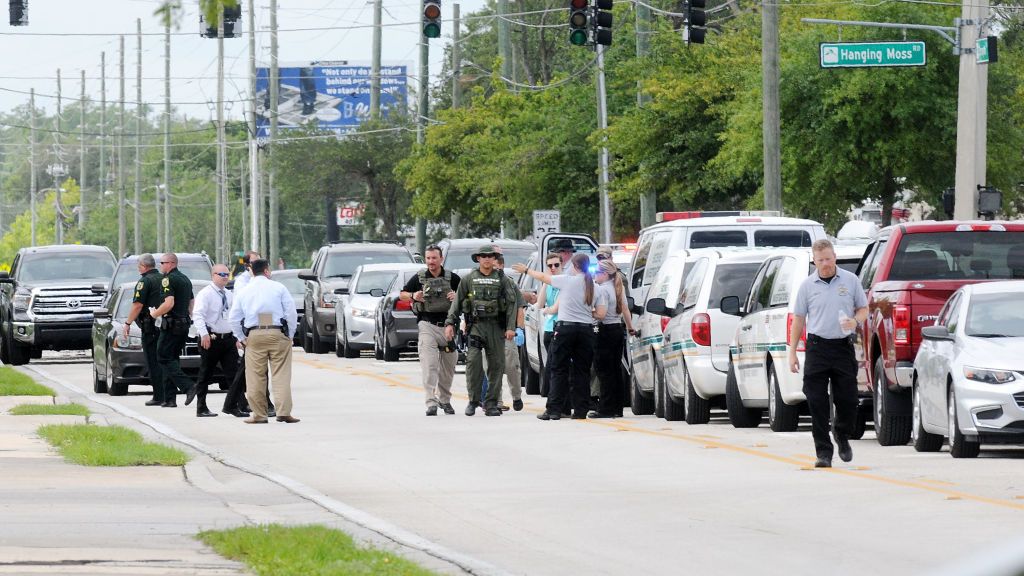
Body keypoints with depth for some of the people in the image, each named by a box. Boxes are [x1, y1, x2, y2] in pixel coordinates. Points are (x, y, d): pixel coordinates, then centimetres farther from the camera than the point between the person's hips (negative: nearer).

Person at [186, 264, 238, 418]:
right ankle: (201, 409, 10)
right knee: (205, 375, 3)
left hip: (228, 338, 6)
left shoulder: (229, 295, 15)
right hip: (210, 339, -6)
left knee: (233, 373, -3)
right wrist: (204, 334, -27)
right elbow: (198, 315, -16)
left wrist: (236, 336, 15)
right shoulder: (205, 294, -7)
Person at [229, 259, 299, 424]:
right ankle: (284, 412, -8)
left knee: (256, 377, 5)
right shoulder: (278, 288, 3)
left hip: (254, 336, 2)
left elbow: (233, 317, 9)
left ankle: (259, 414, 5)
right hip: (277, 334, -2)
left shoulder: (244, 292, 10)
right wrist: (290, 335, 7)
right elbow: (291, 312, -2)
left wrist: (242, 338, 15)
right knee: (281, 374, -1)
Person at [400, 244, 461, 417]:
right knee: (429, 365, -14)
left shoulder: (452, 278, 4)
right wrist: (413, 296, -9)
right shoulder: (419, 278, 4)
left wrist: (457, 296, -10)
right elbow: (402, 295, 13)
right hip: (427, 324, -2)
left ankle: (445, 399, 30)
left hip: (446, 325, 2)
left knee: (448, 366, 12)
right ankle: (431, 403, -20)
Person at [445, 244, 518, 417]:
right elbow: (457, 302, 10)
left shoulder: (501, 278, 8)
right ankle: (473, 400, -3)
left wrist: (510, 327, -4)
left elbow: (511, 304, 5)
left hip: (496, 326, 1)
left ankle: (491, 403, 6)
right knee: (473, 361, -12)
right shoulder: (469, 279, 8)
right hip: (476, 325, -1)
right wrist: (450, 323, 0)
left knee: (496, 364, 0)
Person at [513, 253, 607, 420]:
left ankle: (553, 409, -3)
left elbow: (543, 277, 10)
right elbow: (600, 314, 2)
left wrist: (526, 270, 26)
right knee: (582, 371, 7)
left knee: (559, 370, 1)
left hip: (565, 327, -3)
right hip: (586, 330, 3)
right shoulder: (597, 289, 4)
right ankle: (580, 411, 5)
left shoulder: (567, 281, -5)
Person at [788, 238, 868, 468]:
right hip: (817, 347, 0)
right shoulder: (808, 285, 5)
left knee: (847, 399, 1)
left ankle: (843, 438, 29)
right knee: (817, 402, -5)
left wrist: (855, 321, -10)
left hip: (844, 347, 0)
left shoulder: (850, 281, 6)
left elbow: (863, 309, 14)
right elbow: (799, 319, 9)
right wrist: (792, 352, 5)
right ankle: (823, 452, -1)